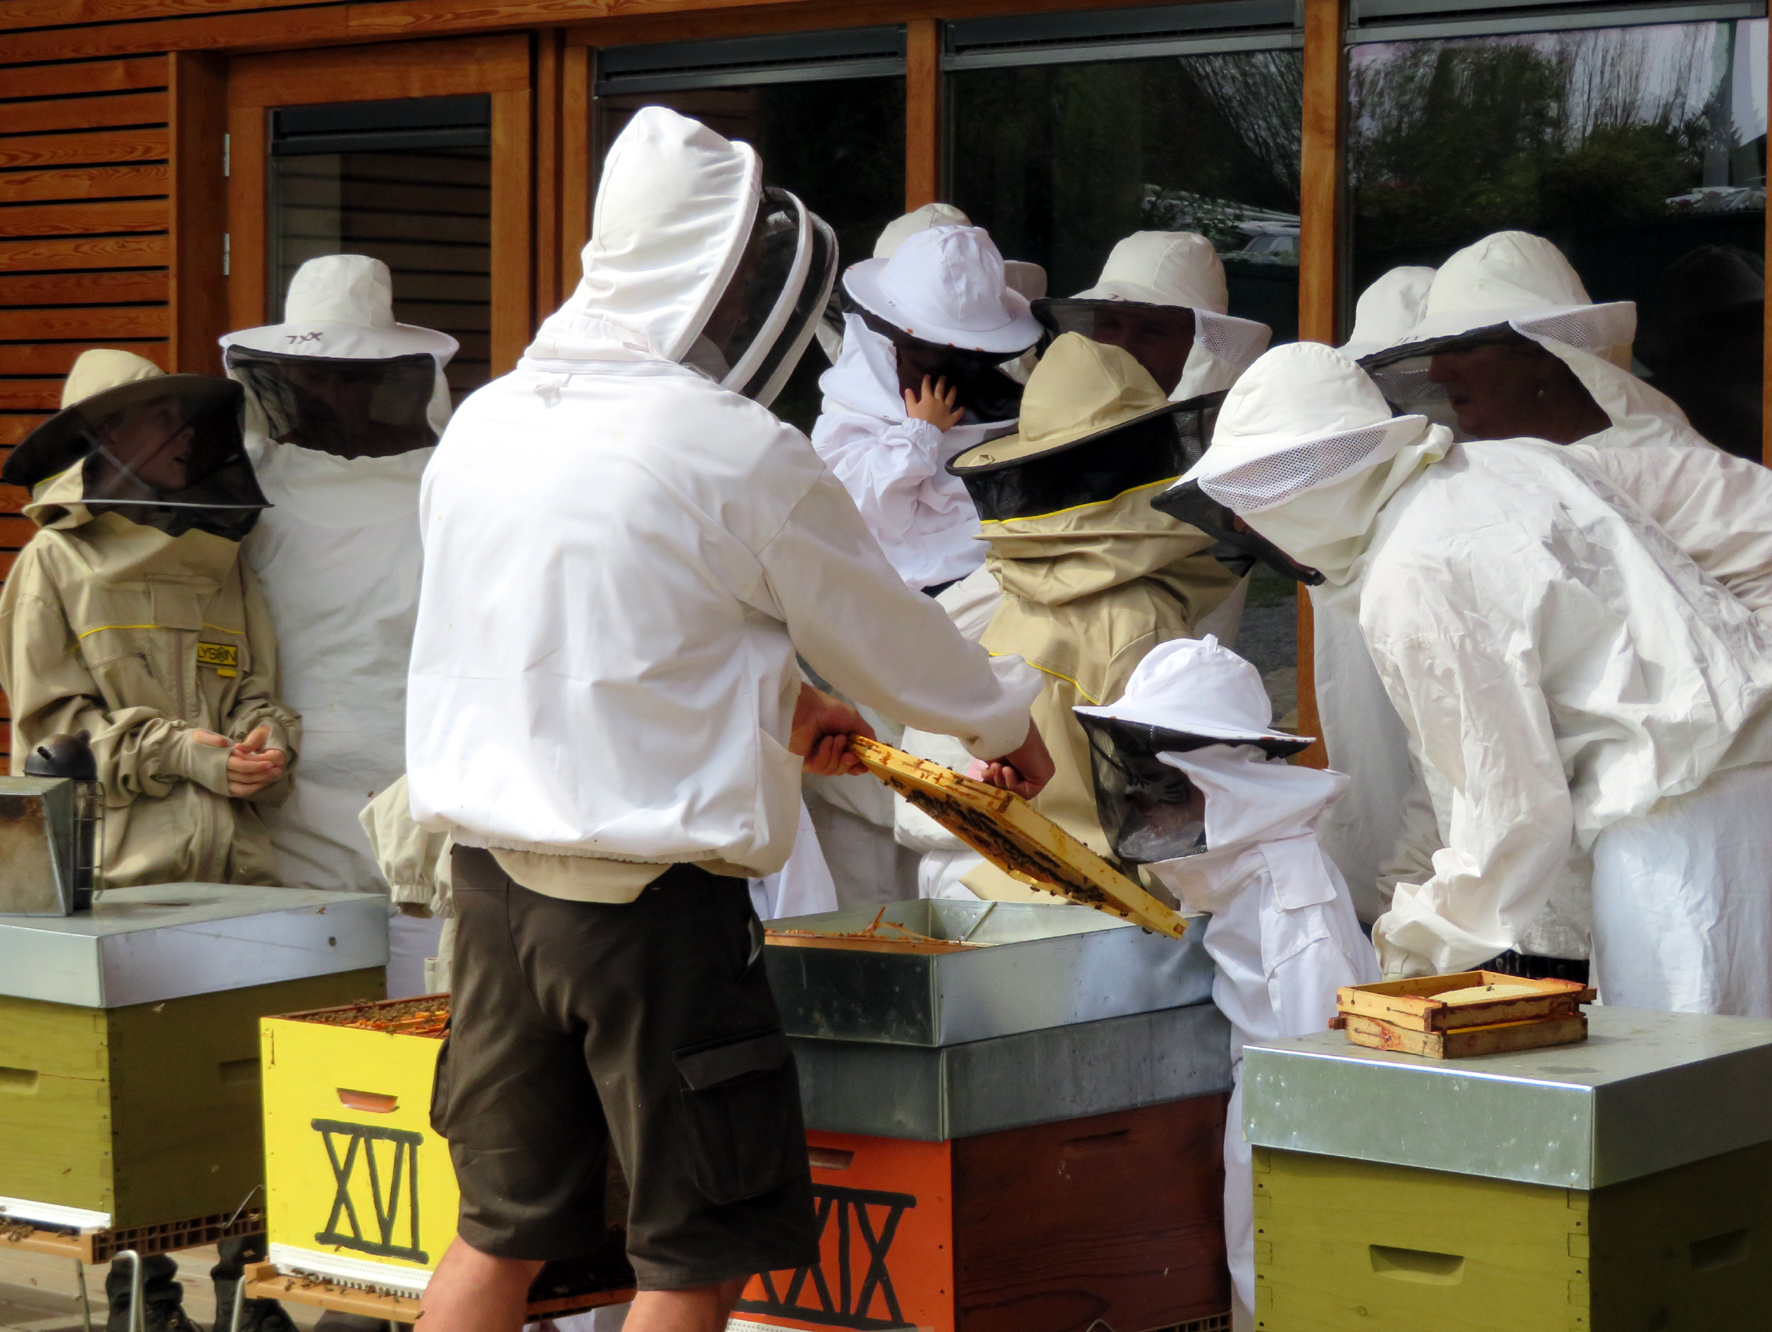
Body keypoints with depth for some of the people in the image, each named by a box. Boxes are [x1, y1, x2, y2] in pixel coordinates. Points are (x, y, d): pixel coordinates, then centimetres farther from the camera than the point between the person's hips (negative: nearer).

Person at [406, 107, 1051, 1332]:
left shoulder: (484, 424, 6)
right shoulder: (742, 458, -14)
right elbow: (885, 629, 1)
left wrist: (771, 706, 31)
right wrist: (1008, 726, 21)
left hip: (493, 874, 7)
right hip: (653, 897, -7)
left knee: (503, 1225, 17)